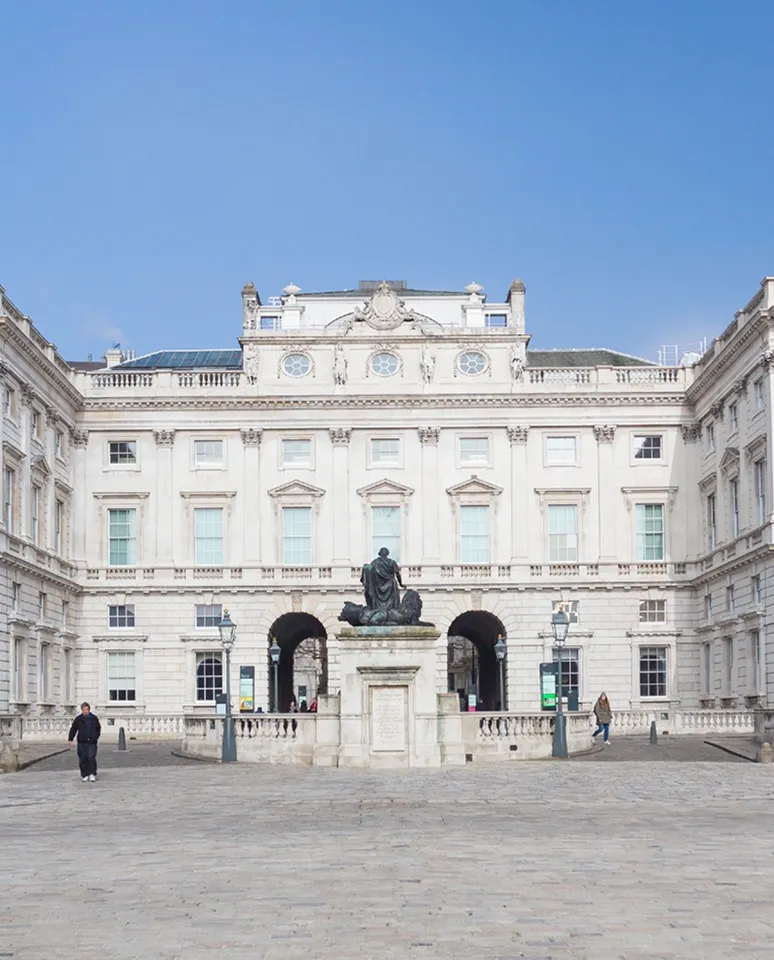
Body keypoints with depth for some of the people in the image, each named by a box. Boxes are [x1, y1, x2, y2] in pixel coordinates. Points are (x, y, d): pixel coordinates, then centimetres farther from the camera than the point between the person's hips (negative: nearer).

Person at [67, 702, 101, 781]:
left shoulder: (94, 718, 7)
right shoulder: (78, 719, 2)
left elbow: (98, 729, 20)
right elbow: (73, 730, 3)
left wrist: (96, 738, 15)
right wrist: (70, 739, -3)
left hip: (92, 742, 0)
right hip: (82, 743, 0)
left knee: (91, 758, -10)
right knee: (83, 759, 1)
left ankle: (92, 774, -1)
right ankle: (84, 775, 10)